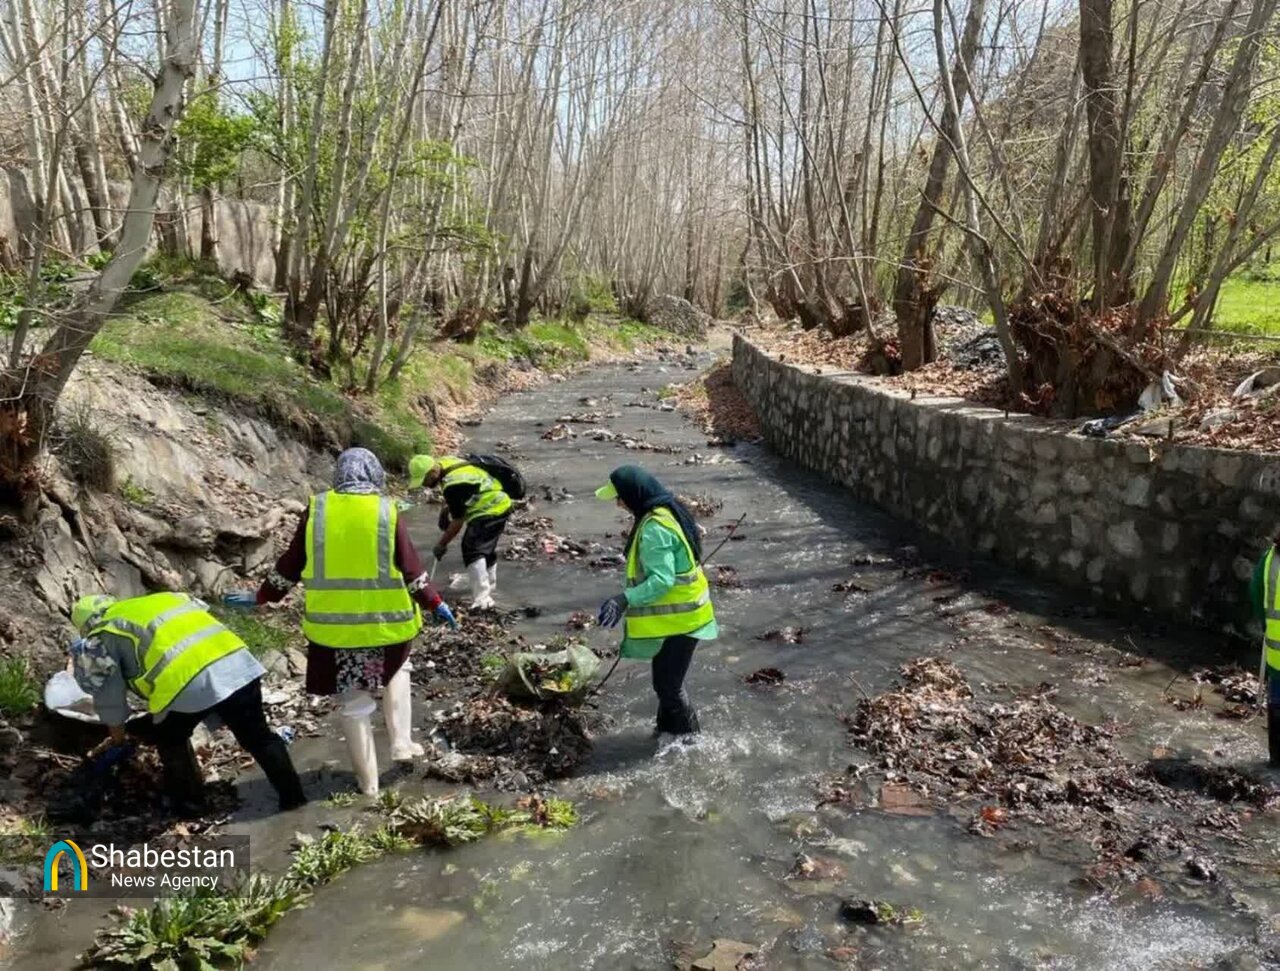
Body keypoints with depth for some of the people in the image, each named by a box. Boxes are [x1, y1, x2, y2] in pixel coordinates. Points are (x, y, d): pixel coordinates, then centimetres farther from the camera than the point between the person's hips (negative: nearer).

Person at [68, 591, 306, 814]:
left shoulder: (104, 636, 18)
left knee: (169, 739, 25)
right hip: (237, 660, 5)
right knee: (258, 736, 18)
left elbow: (107, 690, 20)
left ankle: (190, 800, 33)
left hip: (187, 682, -5)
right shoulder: (163, 599, 34)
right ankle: (292, 795, 22)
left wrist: (118, 736, 37)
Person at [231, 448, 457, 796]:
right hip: (385, 621, 0)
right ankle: (401, 741, 20)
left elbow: (291, 564, 4)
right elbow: (411, 568, -5)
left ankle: (367, 780, 22)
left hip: (333, 624, 1)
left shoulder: (317, 509, -3)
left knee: (354, 701, 12)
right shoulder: (387, 512, -7)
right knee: (397, 671, 30)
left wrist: (261, 598, 18)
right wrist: (435, 603, 6)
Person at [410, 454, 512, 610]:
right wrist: (445, 510, 7)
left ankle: (482, 598, -24)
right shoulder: (444, 461, 0)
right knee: (487, 549, 23)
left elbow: (458, 521, -19)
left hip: (490, 511, -11)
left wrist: (441, 545, -9)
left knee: (472, 550, -19)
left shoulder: (453, 485, -28)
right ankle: (489, 588, 38)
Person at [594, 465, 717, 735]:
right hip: (679, 613, 10)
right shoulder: (668, 512, 6)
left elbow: (662, 578, -31)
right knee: (666, 679, 22)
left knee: (667, 683, 2)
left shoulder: (654, 529, -26)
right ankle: (668, 728, 37)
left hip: (677, 618, -10)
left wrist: (626, 599, -38)